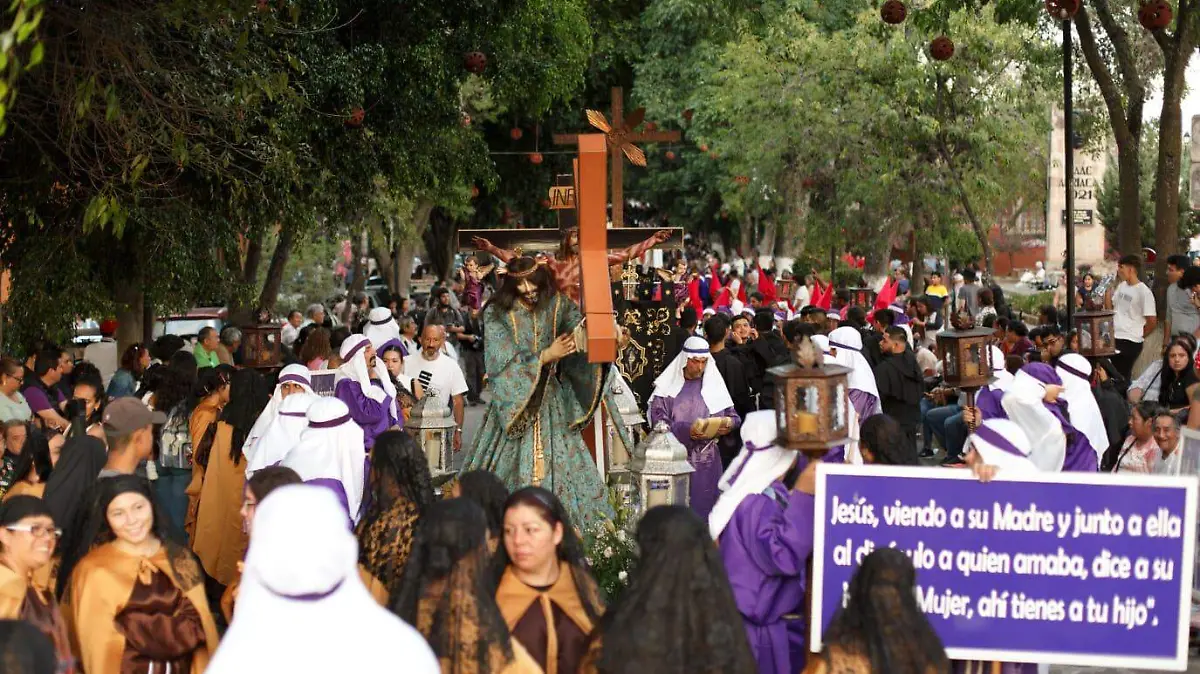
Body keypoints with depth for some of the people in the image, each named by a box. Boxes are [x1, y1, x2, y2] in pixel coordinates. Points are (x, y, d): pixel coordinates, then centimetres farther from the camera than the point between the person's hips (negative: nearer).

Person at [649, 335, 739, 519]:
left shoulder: (714, 384, 9)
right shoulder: (668, 386, 0)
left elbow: (732, 416, 11)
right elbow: (659, 421, -7)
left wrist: (728, 424, -13)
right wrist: (686, 430, -22)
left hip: (707, 460, 2)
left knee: (704, 504, 1)